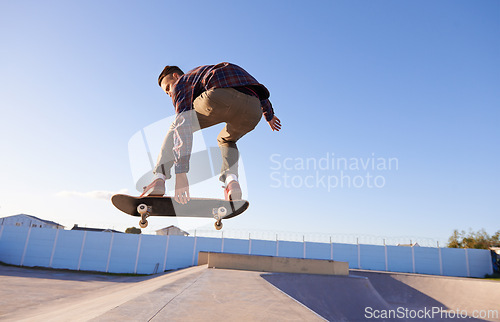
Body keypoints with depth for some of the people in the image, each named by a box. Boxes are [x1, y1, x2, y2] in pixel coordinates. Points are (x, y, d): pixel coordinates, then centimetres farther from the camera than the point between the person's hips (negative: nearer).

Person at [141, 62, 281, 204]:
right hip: (253, 109, 6)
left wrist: (180, 174, -2)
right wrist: (269, 114, 58)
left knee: (177, 127, 21)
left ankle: (158, 179, 9)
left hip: (222, 97, -6)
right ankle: (231, 180, 5)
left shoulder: (181, 84, 24)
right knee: (226, 141, 33)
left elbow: (183, 126, 5)